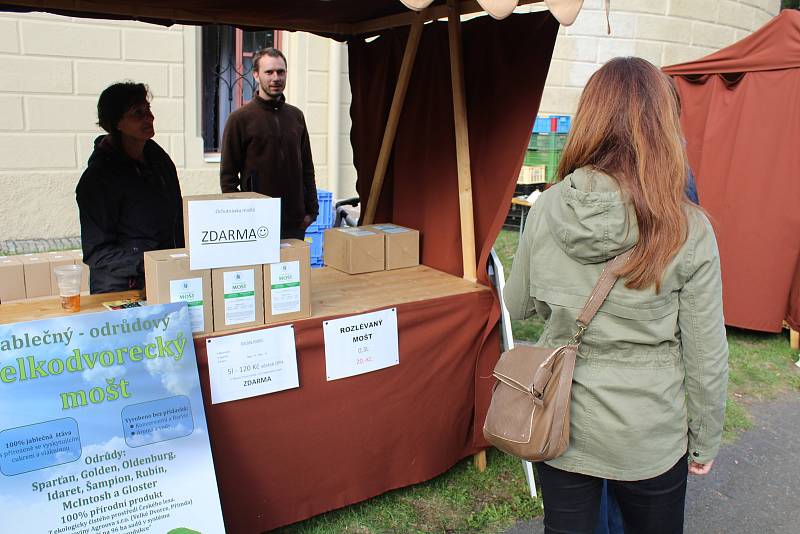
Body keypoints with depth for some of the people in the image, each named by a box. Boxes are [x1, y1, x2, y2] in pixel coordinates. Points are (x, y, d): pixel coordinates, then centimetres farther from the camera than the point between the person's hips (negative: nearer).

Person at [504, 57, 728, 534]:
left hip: (561, 426, 2)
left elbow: (518, 306, 2)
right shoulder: (689, 230, -18)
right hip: (649, 440, -1)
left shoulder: (548, 210, -12)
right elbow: (706, 355, -10)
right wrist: (705, 442, 5)